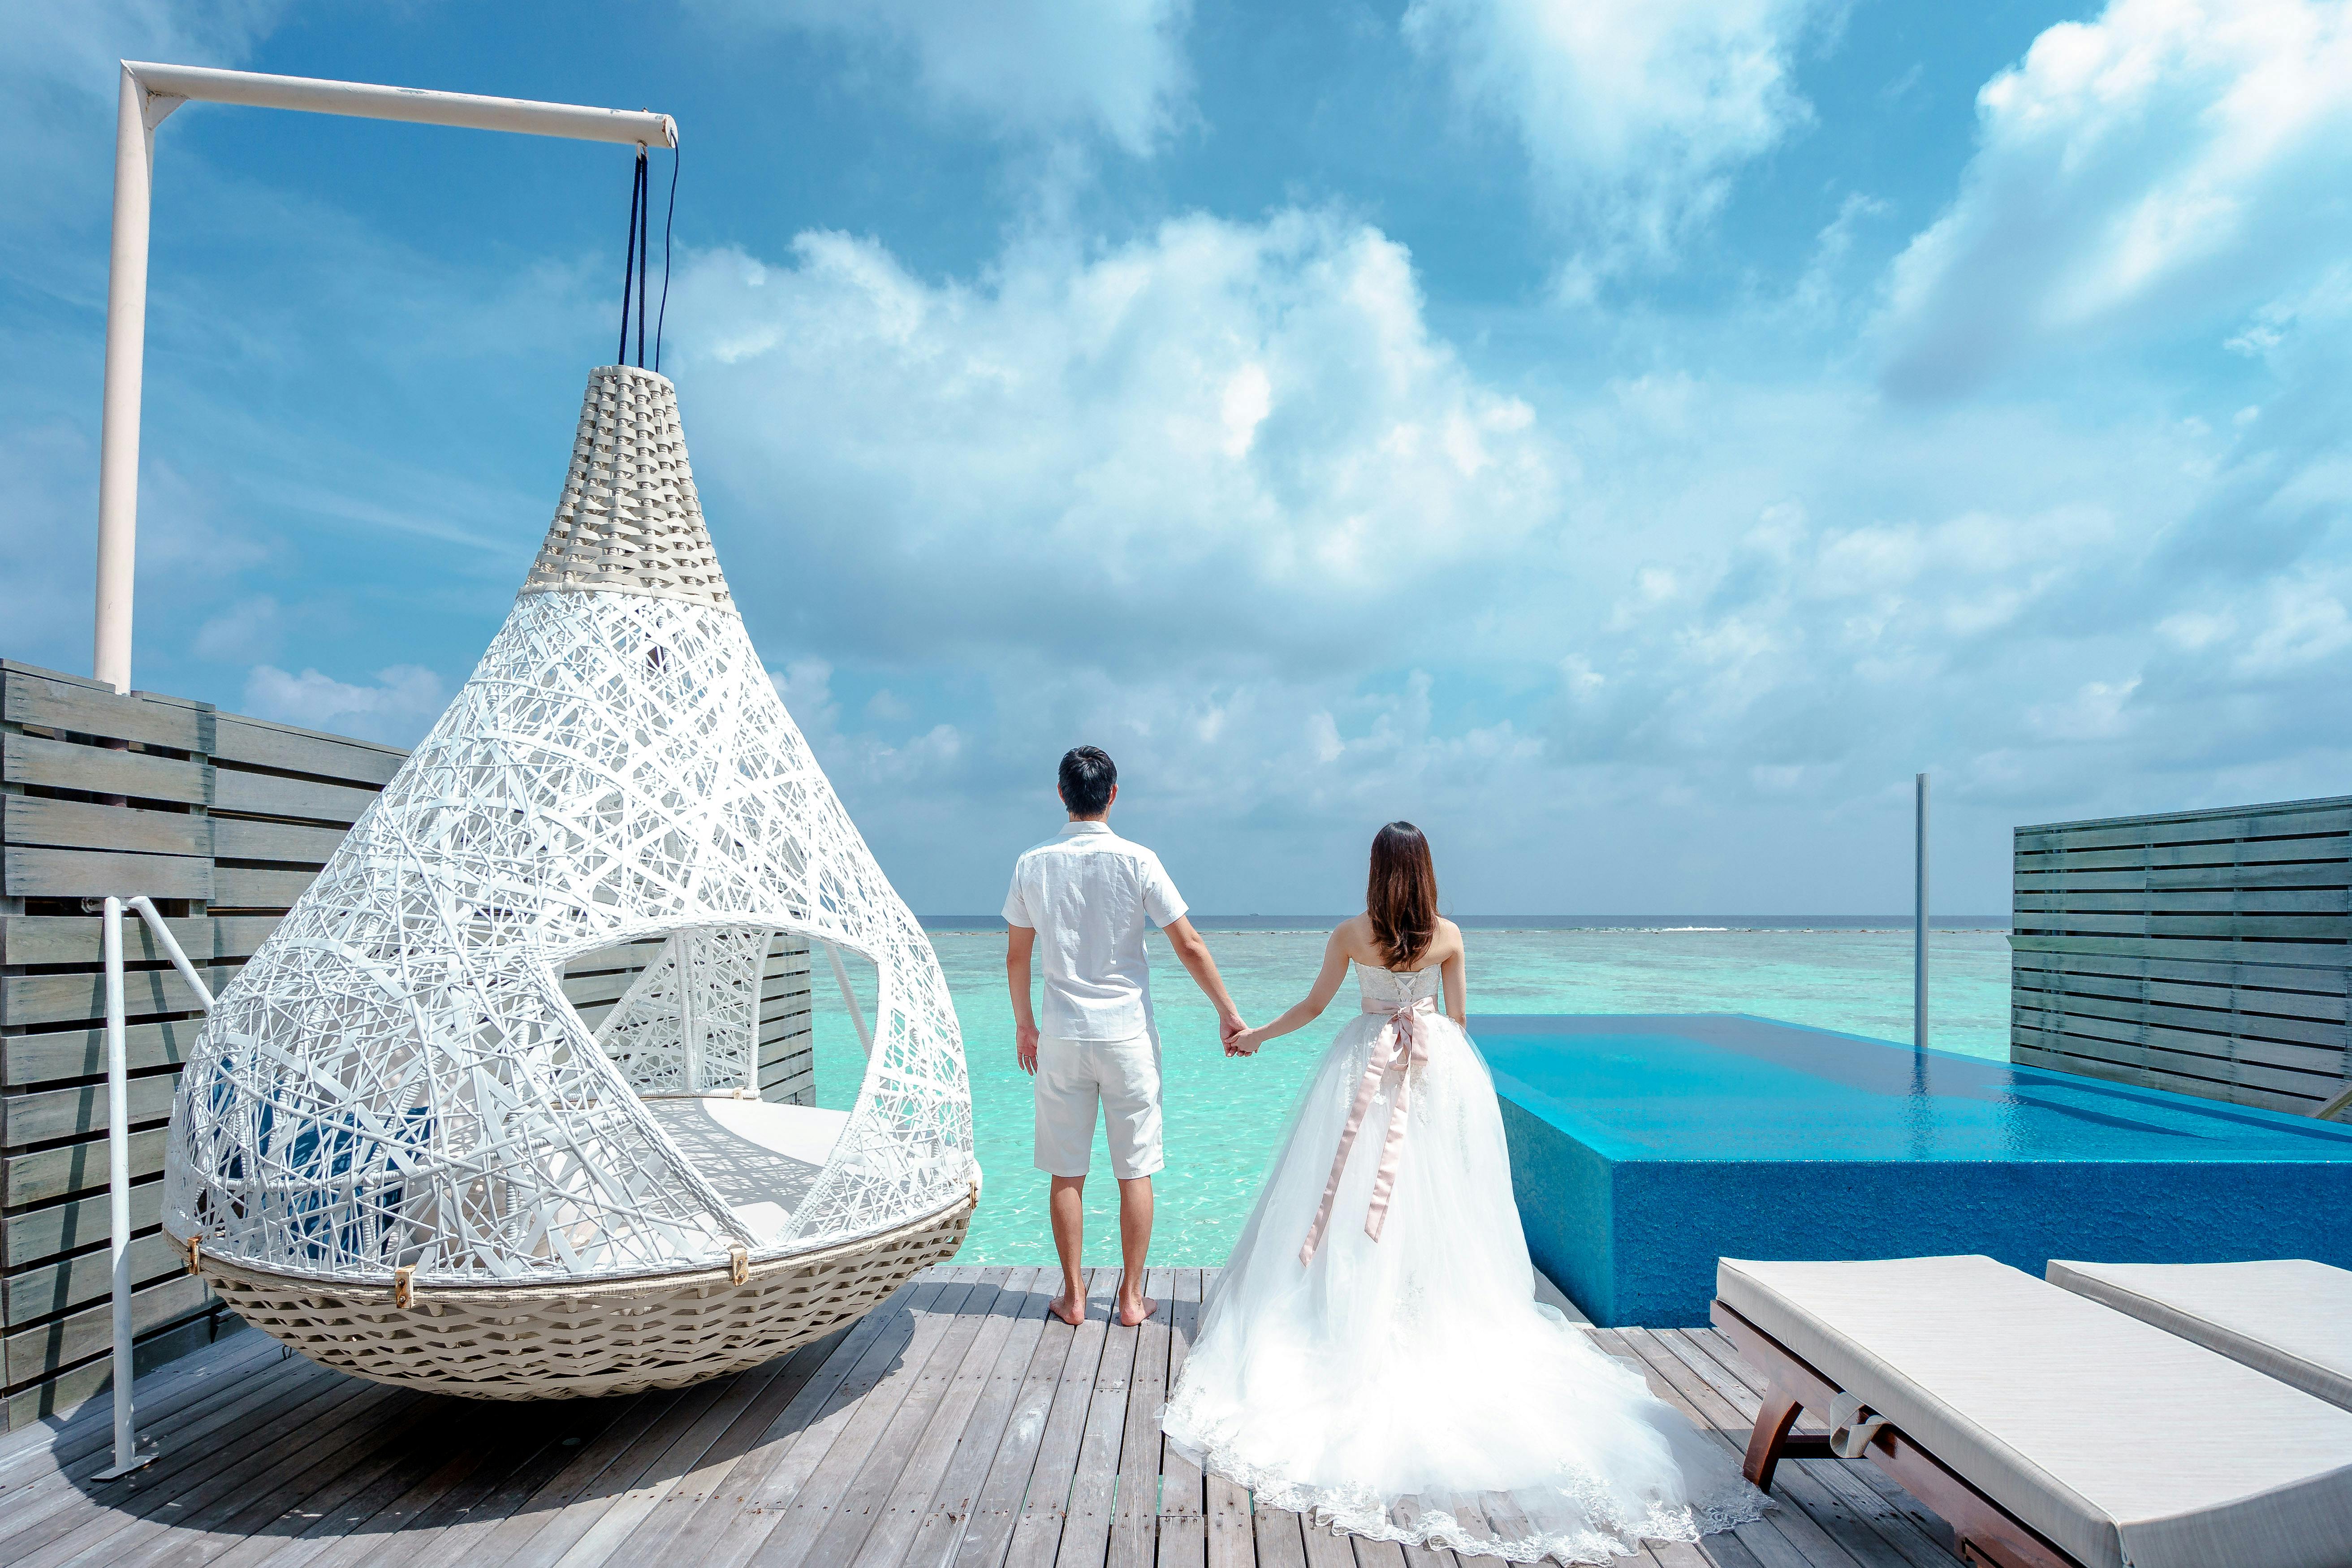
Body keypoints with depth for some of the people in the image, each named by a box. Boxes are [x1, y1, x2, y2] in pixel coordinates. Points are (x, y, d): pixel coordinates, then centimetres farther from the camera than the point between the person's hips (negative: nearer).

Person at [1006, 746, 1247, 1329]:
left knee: (1067, 1173, 12)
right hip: (1128, 1035, -2)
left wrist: (1023, 1023, 20)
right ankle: (1132, 1297, 18)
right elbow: (1189, 945, -9)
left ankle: (1073, 1296, 21)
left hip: (1062, 1038, 2)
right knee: (1135, 1171, 10)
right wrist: (1228, 1013, 1)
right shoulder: (1136, 861, -9)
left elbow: (1016, 957, 6)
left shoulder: (1032, 865, -1)